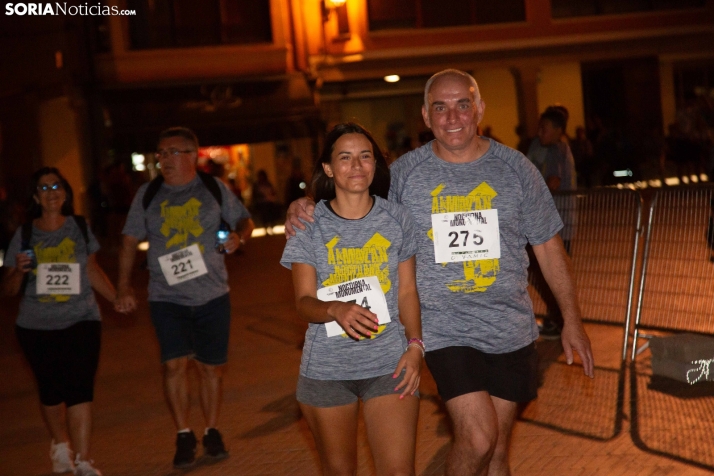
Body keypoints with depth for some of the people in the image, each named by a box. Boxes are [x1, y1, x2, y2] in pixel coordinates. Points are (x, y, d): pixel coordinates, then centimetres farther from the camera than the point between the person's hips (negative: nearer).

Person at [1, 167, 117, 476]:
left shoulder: (80, 227, 5)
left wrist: (117, 298, 13)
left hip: (81, 320, 0)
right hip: (36, 326, 0)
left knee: (80, 390, -10)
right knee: (51, 392, 10)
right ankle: (60, 445, 36)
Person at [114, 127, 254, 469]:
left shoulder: (214, 189, 3)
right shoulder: (147, 194, 4)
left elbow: (244, 220, 13)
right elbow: (130, 241, 6)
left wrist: (238, 237, -11)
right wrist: (124, 287, -2)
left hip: (212, 295, 0)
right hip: (167, 296, 0)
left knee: (210, 366, 7)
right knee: (175, 364, -9)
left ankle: (212, 433, 24)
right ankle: (183, 436, 7)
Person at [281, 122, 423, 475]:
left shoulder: (397, 219, 1)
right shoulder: (308, 225, -3)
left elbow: (408, 292, 6)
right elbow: (305, 303, -7)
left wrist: (415, 345, -7)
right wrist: (336, 309, -28)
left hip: (389, 364, 0)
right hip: (326, 369, 0)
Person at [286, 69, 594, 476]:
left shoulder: (516, 168, 1)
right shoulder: (403, 173, -2)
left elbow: (549, 248, 7)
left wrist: (573, 320, 6)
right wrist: (303, 208, -12)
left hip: (511, 331, 2)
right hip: (445, 330, -2)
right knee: (478, 438, -16)